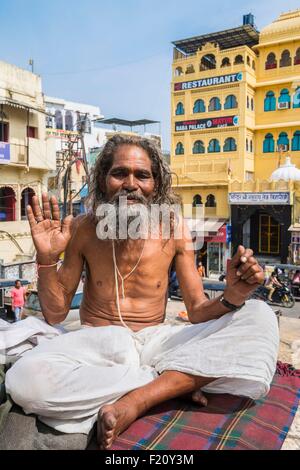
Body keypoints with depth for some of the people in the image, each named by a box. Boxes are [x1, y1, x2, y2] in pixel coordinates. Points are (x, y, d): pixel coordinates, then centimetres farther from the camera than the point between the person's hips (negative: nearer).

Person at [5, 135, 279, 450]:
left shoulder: (173, 228, -4)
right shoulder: (84, 229, -5)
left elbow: (197, 311, -1)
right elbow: (55, 314, 1)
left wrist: (232, 296, -23)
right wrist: (47, 259, -15)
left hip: (155, 340, 1)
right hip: (98, 343, 0)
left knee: (260, 317, -17)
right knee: (24, 380, -33)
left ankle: (137, 400, -23)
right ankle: (175, 383, -17)